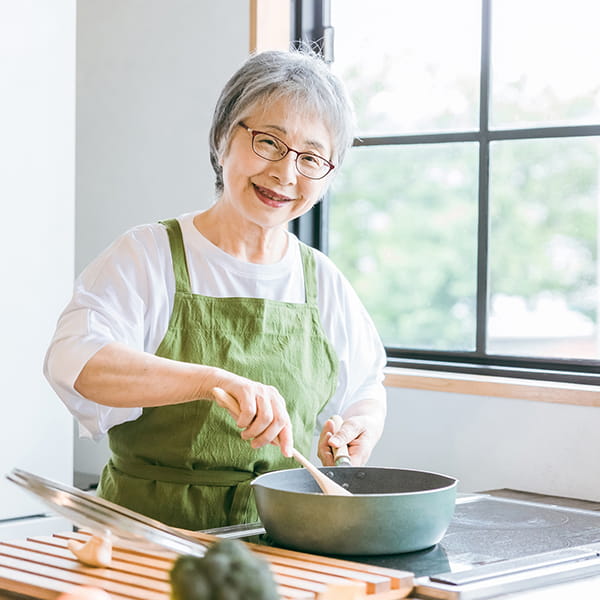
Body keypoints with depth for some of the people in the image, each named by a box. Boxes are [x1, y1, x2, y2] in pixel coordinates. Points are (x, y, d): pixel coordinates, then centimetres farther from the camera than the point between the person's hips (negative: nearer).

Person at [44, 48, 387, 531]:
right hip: (151, 535, -4)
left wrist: (361, 425, 4)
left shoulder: (322, 282, 12)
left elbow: (366, 388, 28)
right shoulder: (149, 256, -2)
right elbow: (74, 362, -19)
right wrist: (216, 380, -32)